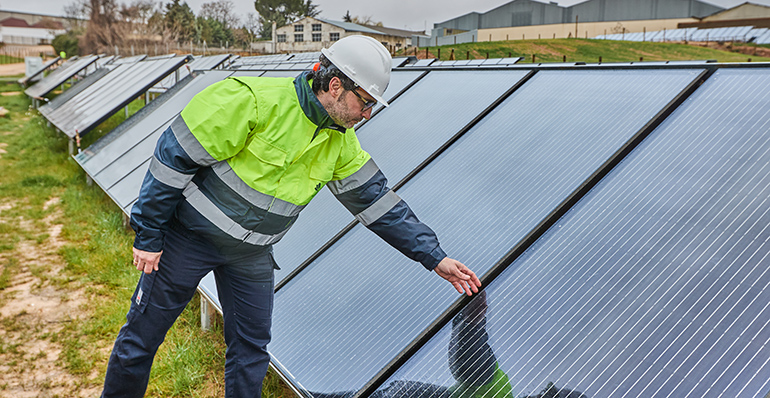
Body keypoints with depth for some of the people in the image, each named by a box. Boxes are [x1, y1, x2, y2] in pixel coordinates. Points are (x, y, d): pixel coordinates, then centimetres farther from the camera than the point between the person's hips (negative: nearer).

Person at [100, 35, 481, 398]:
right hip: (190, 235, -5)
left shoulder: (340, 142, -4)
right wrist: (148, 235, -16)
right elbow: (174, 157, -21)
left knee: (251, 347, 10)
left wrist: (434, 257, -2)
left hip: (251, 253, 5)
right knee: (144, 332, 10)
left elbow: (377, 200, 1)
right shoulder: (252, 101, -26)